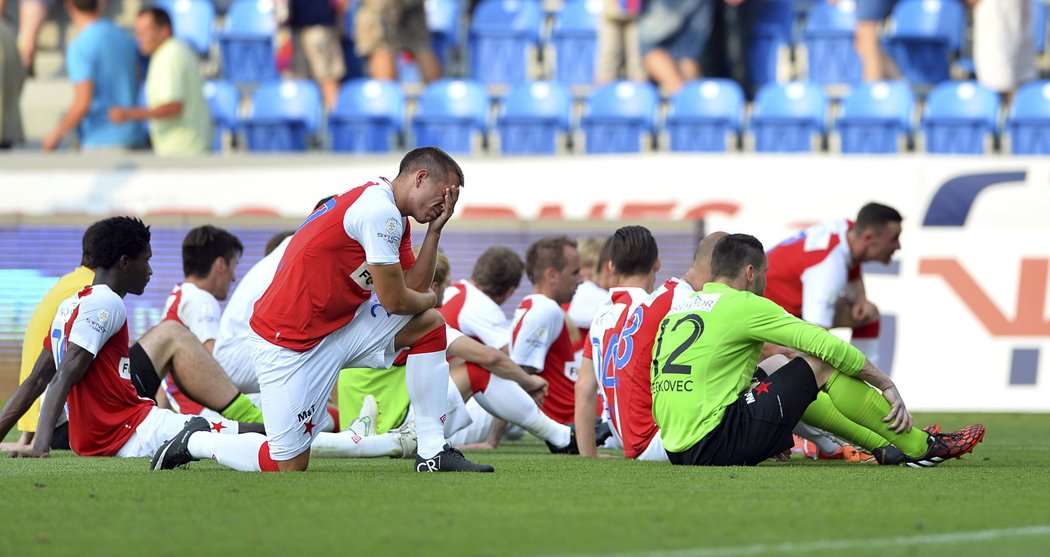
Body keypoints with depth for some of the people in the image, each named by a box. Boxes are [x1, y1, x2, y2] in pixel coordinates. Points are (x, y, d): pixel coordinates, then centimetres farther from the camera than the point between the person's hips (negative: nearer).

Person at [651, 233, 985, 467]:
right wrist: (887, 385, 6)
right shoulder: (744, 305, -5)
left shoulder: (676, 310, 18)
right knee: (822, 364, -1)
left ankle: (885, 449, 29)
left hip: (677, 449, 9)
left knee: (777, 365, 27)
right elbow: (829, 347, -6)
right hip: (716, 446, -9)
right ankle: (918, 447, 8)